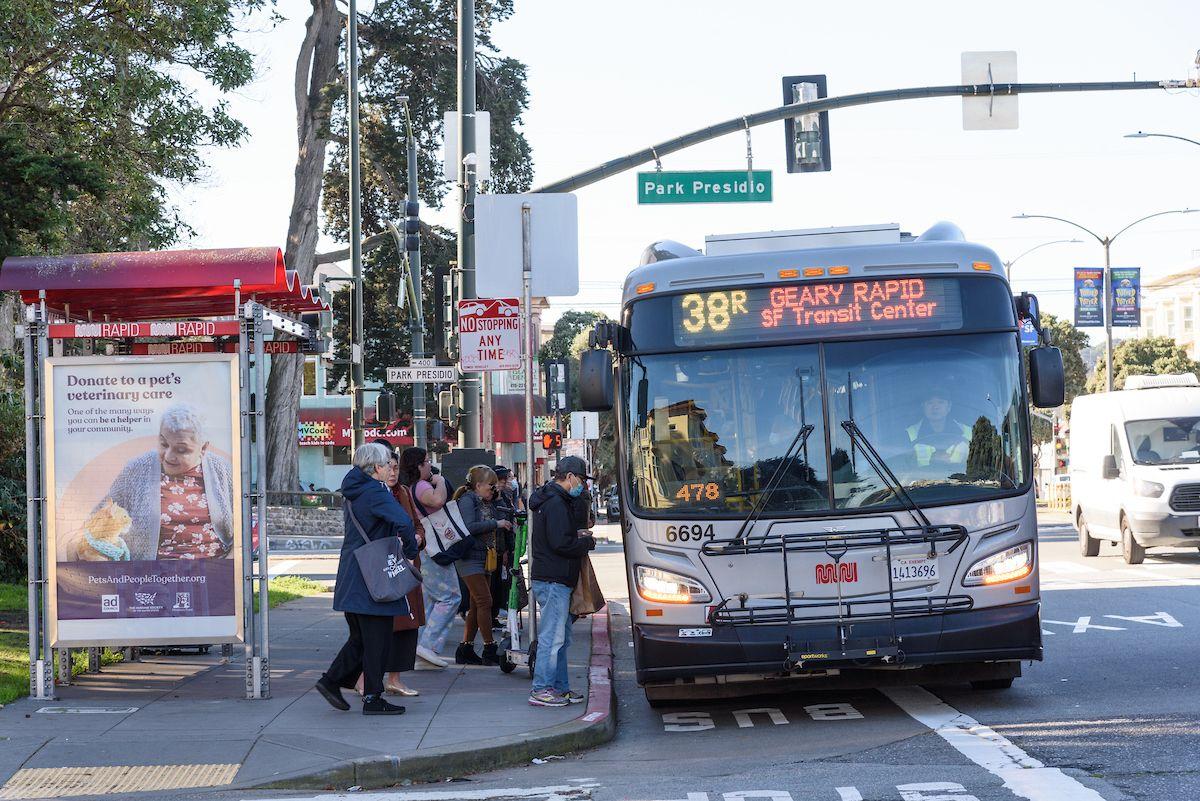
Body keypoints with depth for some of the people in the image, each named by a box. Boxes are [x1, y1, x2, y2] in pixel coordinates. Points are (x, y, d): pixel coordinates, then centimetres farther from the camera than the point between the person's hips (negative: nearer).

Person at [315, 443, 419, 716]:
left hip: (351, 578, 9)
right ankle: (373, 699, 3)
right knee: (378, 639, -1)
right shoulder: (376, 492, -15)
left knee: (361, 637, 18)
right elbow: (403, 522, -31)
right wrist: (410, 550, -14)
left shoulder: (353, 493, 14)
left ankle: (332, 680, 13)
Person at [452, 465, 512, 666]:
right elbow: (469, 527, -23)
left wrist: (509, 523, 1)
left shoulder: (489, 503, 16)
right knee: (485, 601, -11)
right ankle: (490, 650, -8)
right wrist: (496, 524, -21)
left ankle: (465, 649, 14)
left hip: (485, 559, 9)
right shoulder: (467, 501, -10)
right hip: (470, 557, -9)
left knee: (477, 605, 9)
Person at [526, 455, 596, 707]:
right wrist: (588, 542, -7)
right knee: (552, 637, -8)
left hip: (552, 580, 11)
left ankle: (560, 687, 20)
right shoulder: (556, 503, -16)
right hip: (554, 581, -11)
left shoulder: (554, 500, 19)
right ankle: (541, 690, -5)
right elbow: (561, 544, -22)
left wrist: (577, 536, 10)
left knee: (561, 637, 15)